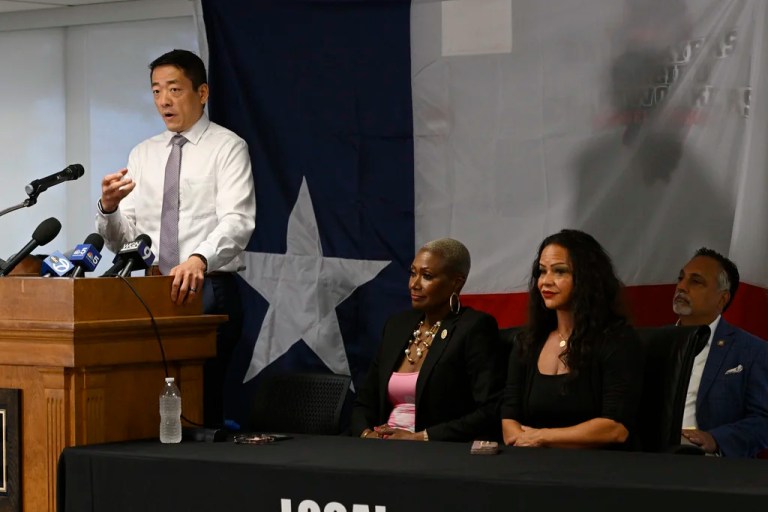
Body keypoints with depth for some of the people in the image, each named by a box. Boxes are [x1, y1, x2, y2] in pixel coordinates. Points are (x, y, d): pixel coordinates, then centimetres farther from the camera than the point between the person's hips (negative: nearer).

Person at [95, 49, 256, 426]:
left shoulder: (227, 148, -1)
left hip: (209, 291, -5)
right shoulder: (143, 155, 14)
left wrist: (199, 259, -36)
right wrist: (109, 208, -11)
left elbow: (236, 222, -17)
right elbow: (121, 240, 11)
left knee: (199, 406, -13)